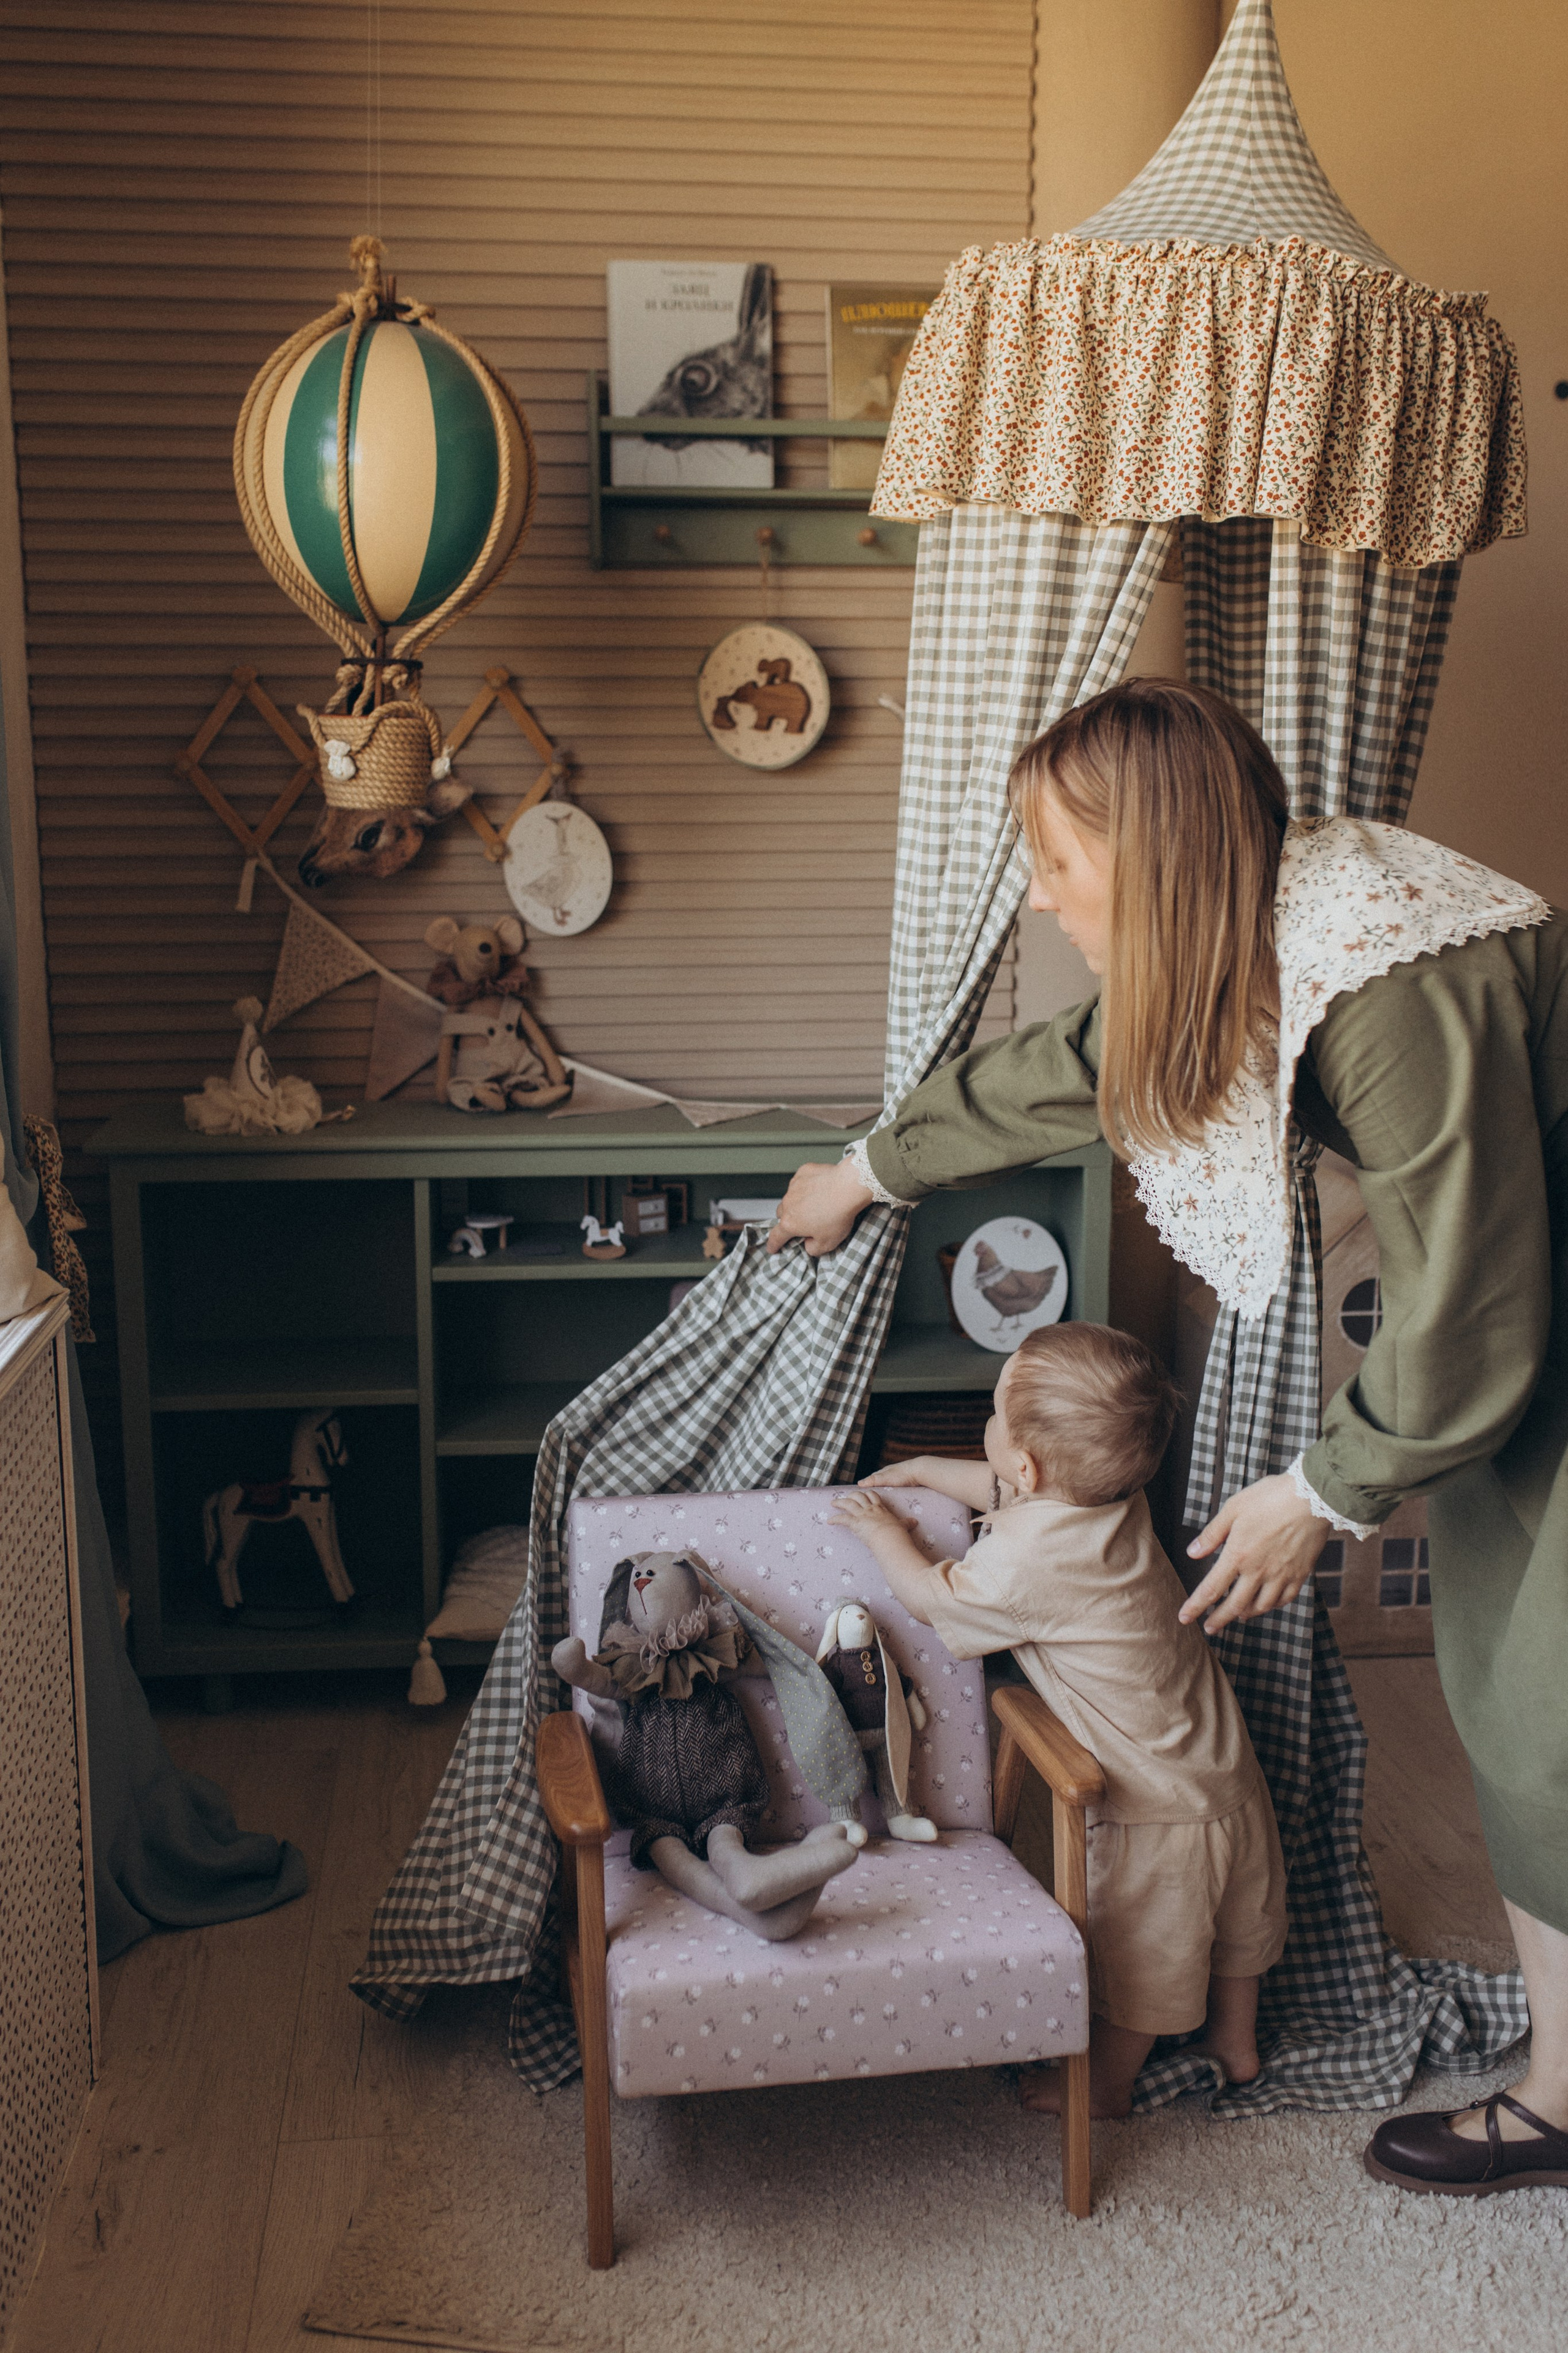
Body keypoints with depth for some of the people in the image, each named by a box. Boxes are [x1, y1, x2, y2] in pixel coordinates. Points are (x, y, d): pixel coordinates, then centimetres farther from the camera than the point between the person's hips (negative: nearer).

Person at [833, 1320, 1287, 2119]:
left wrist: (883, 1534, 6)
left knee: (1132, 1959, 15)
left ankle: (1106, 2083, 35)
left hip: (1157, 1810, -8)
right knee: (1232, 1922, 29)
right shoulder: (1114, 1497, -5)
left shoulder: (1027, 1559, -30)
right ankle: (1234, 2039, 50)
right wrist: (923, 1469, 24)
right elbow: (1007, 1491, 17)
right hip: (1227, 1772, 9)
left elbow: (931, 1598, -11)